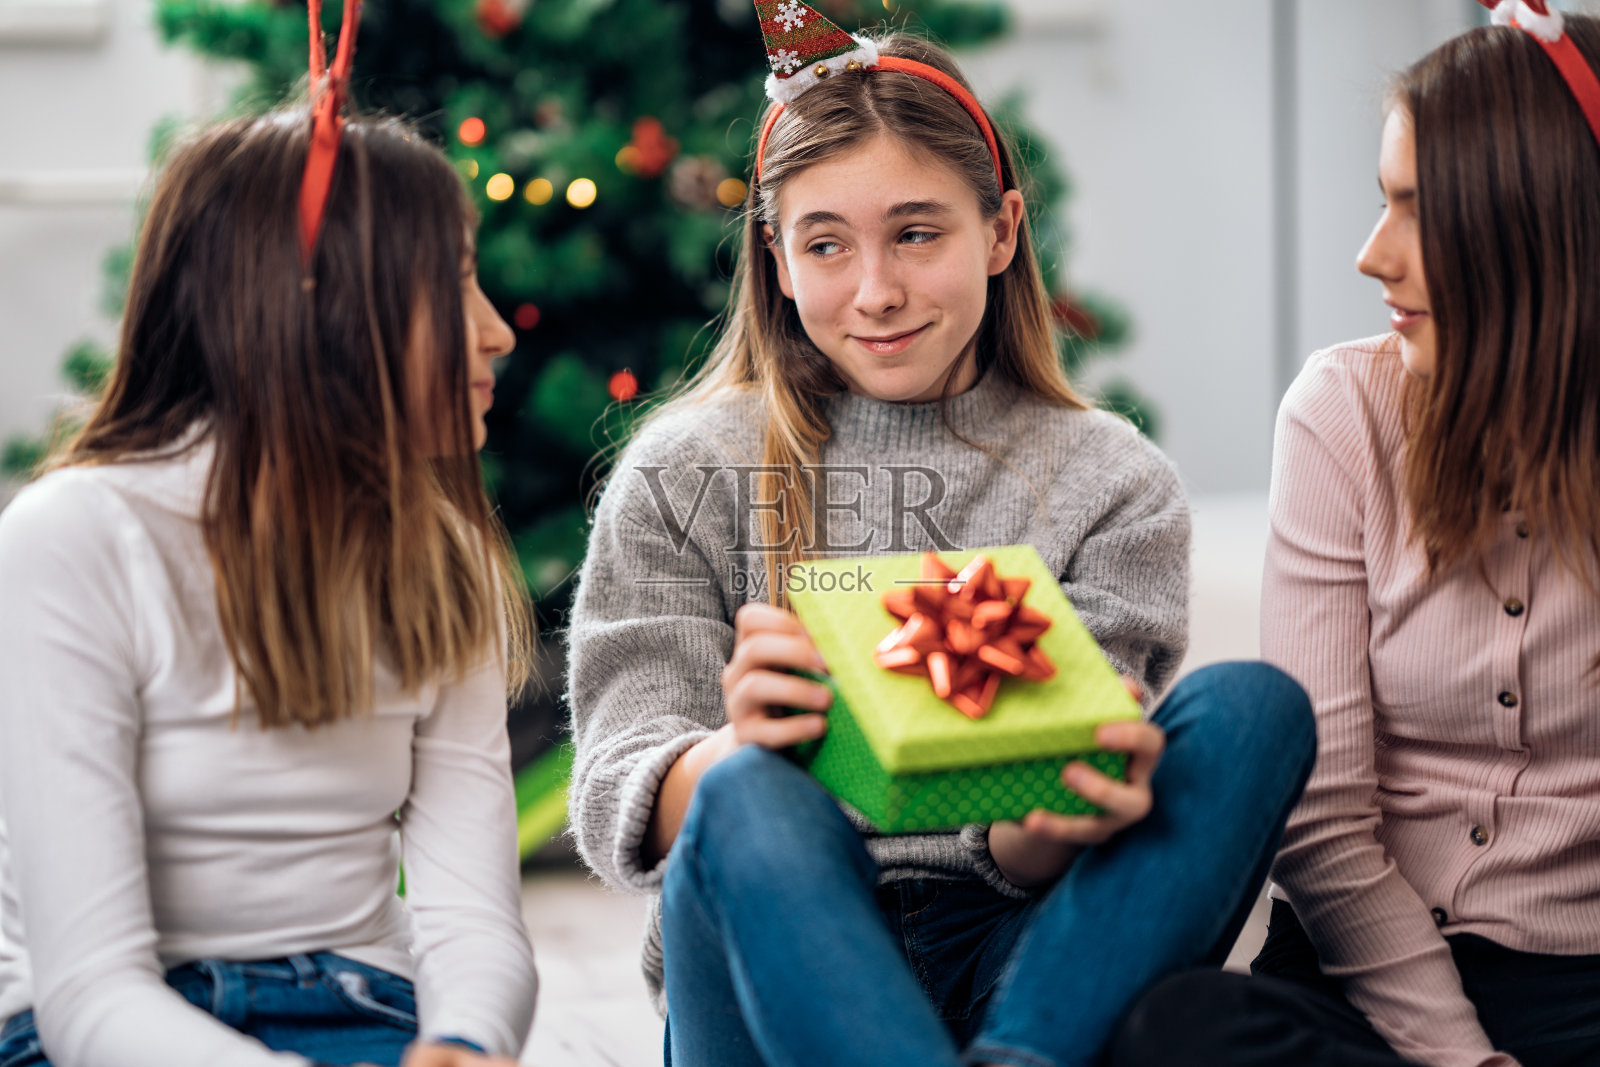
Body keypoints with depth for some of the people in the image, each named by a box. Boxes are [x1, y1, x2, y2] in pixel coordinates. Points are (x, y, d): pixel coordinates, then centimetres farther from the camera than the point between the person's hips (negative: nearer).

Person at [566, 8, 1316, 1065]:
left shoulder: (1113, 488, 8)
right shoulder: (680, 479, 8)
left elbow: (1021, 850, 0)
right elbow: (621, 804, -1)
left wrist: (1056, 821, -26)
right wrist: (736, 748, -25)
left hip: (1019, 970, 1)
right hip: (779, 967, -1)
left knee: (1254, 707, -23)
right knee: (750, 801, -35)